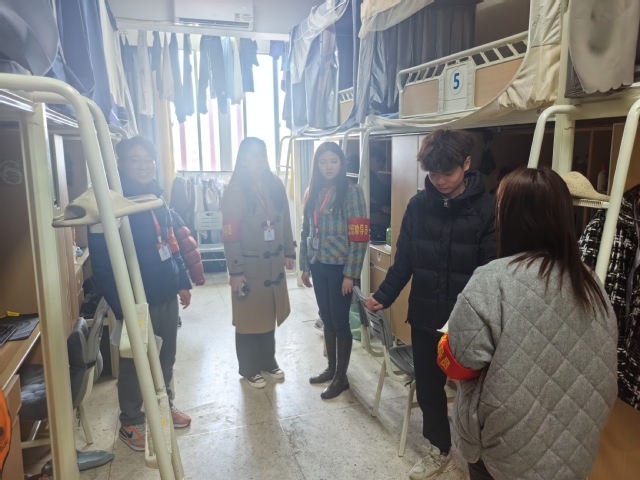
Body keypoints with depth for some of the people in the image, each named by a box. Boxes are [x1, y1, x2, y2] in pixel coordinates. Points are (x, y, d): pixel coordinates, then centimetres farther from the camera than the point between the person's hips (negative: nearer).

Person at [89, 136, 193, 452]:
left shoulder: (157, 197, 7)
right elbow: (102, 261, -18)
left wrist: (183, 282, 13)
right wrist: (120, 306, -20)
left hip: (167, 296, 7)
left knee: (166, 358, 19)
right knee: (134, 363, 10)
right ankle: (130, 423, 29)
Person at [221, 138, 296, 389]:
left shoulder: (275, 185, 4)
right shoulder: (235, 191, -14)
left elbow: (285, 222, 11)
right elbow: (230, 235, -16)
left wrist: (289, 252, 12)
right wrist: (235, 271, -17)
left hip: (274, 264, 6)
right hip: (249, 267, -5)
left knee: (270, 315, 16)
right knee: (249, 319, 8)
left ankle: (268, 361, 34)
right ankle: (248, 368, 25)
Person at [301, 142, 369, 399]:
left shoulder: (352, 191, -10)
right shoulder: (312, 192, 7)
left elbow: (359, 236, -13)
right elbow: (306, 231, 12)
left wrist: (350, 273, -15)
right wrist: (305, 265, 11)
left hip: (339, 267, -6)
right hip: (318, 266, 6)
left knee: (340, 321, 4)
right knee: (326, 319, 16)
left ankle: (341, 377, 19)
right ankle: (331, 368, 33)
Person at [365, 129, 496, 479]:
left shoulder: (487, 208, -10)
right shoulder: (418, 205, -1)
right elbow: (404, 258, 5)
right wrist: (383, 296, -2)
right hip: (424, 316, 4)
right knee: (428, 387, 15)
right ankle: (440, 449, 39)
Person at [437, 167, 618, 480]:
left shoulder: (493, 281, -24)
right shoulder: (592, 286, -5)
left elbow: (455, 364, -18)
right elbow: (601, 374, 7)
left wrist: (452, 337, 1)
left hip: (508, 451, -5)